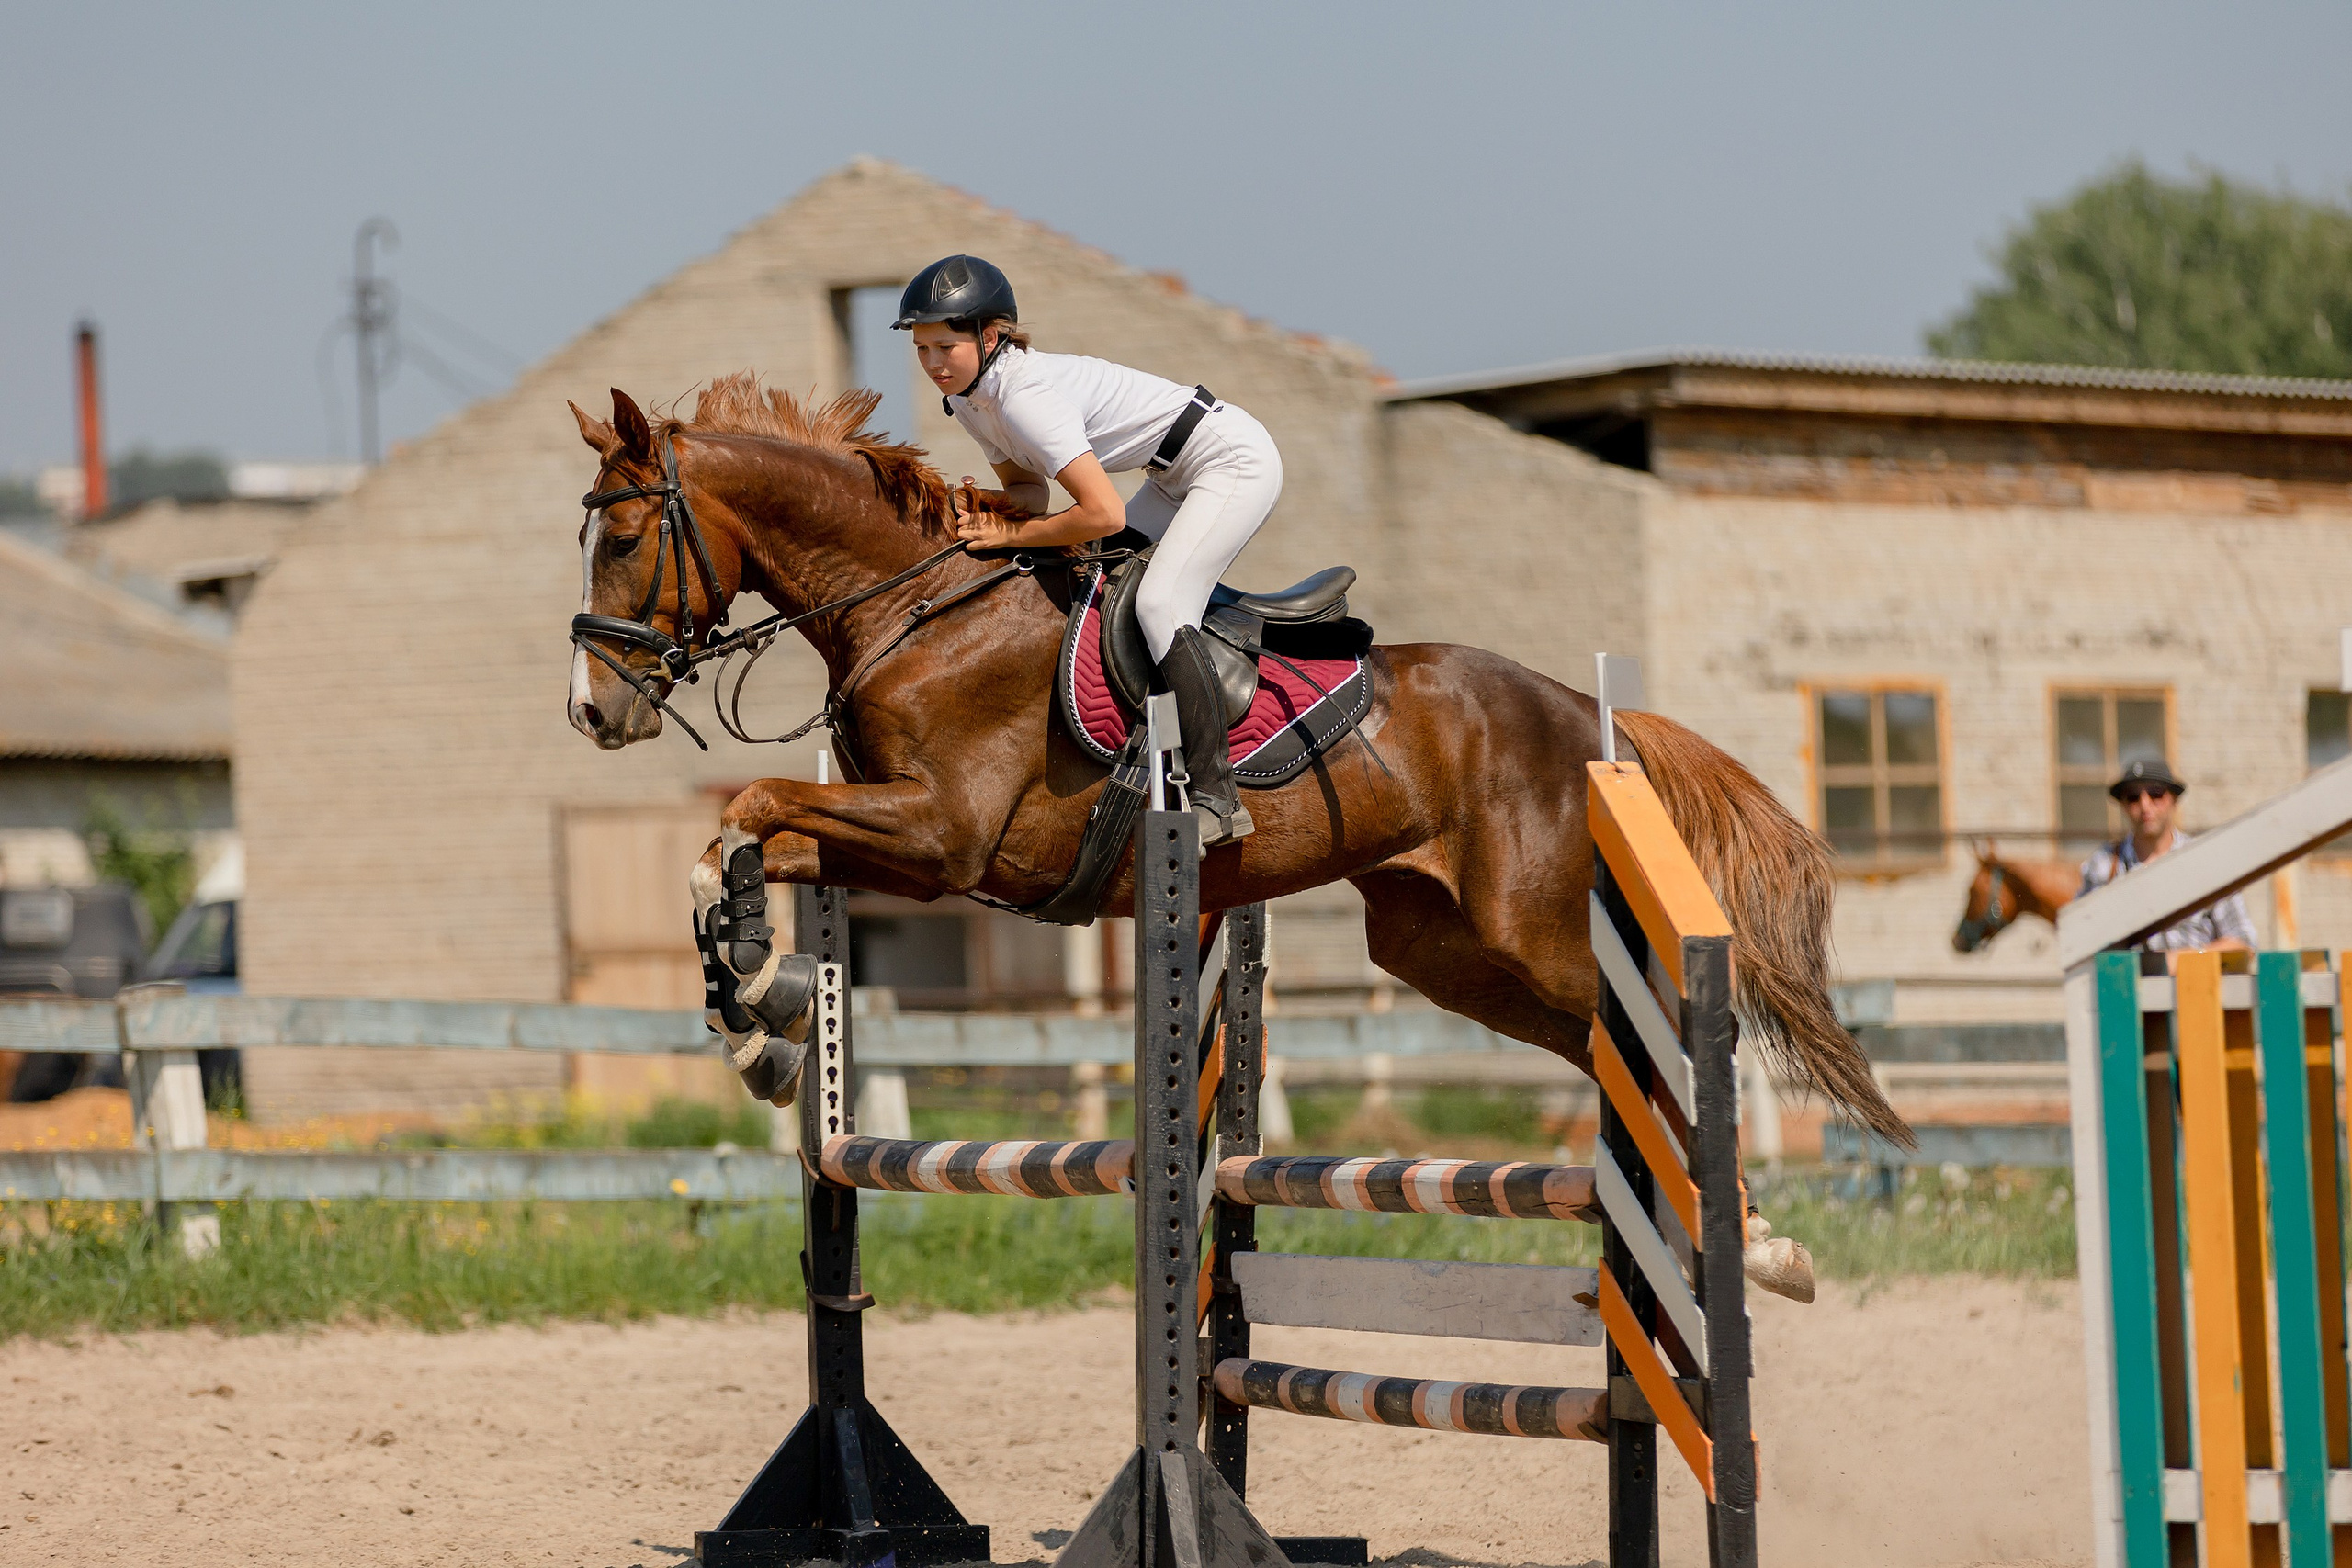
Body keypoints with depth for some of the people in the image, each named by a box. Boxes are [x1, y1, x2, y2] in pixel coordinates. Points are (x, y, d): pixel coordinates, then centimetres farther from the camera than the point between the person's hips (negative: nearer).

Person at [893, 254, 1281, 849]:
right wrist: (989, 503, -15)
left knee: (1159, 603, -21)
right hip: (1177, 476, 10)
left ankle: (1216, 796, -22)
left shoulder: (1027, 397, -30)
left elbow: (1105, 514, -34)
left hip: (1237, 460, -10)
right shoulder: (967, 398, -1)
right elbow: (1031, 489, 8)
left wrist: (1012, 534, -22)